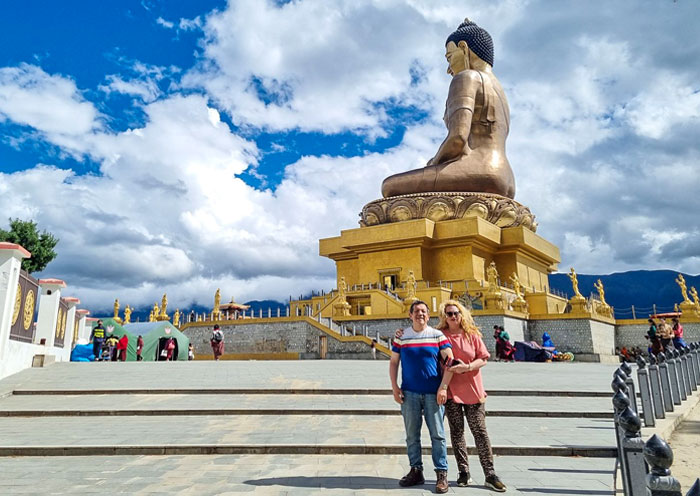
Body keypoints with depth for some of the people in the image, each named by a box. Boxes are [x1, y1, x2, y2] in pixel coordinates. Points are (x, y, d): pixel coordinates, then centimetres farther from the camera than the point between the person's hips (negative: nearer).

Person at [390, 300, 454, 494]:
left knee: (437, 434, 2)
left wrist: (443, 387, -11)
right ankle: (416, 471, 23)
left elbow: (450, 360, -4)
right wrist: (394, 387, 0)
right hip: (409, 393, 2)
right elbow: (393, 362, 9)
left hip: (433, 393, -2)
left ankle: (441, 474, 13)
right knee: (412, 434, 10)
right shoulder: (401, 337, 4)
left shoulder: (437, 336, -1)